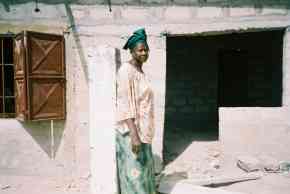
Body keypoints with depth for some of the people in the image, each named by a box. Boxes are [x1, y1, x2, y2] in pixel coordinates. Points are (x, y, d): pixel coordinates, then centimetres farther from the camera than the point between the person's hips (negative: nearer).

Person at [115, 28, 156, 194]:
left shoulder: (140, 71, 13)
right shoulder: (127, 70, -14)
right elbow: (125, 104, -21)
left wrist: (142, 133, 18)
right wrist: (134, 134, -25)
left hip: (142, 129, 9)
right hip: (131, 130, -9)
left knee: (143, 170, 16)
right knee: (134, 172, -1)